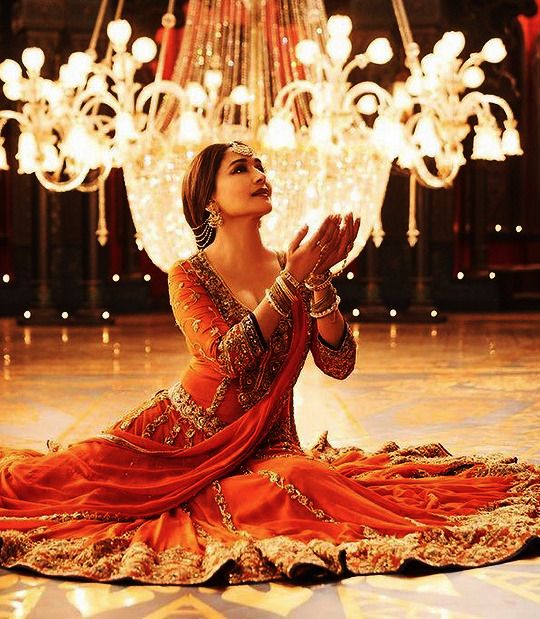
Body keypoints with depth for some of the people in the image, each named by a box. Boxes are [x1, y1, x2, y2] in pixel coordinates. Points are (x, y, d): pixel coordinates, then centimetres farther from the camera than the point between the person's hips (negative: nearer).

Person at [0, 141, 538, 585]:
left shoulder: (295, 270, 3)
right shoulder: (189, 276, -6)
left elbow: (338, 365, -7)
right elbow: (228, 358, -23)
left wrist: (319, 283, -20)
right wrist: (292, 281, -24)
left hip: (265, 441, 3)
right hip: (181, 430, -3)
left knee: (293, 488, -32)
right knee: (71, 476, -23)